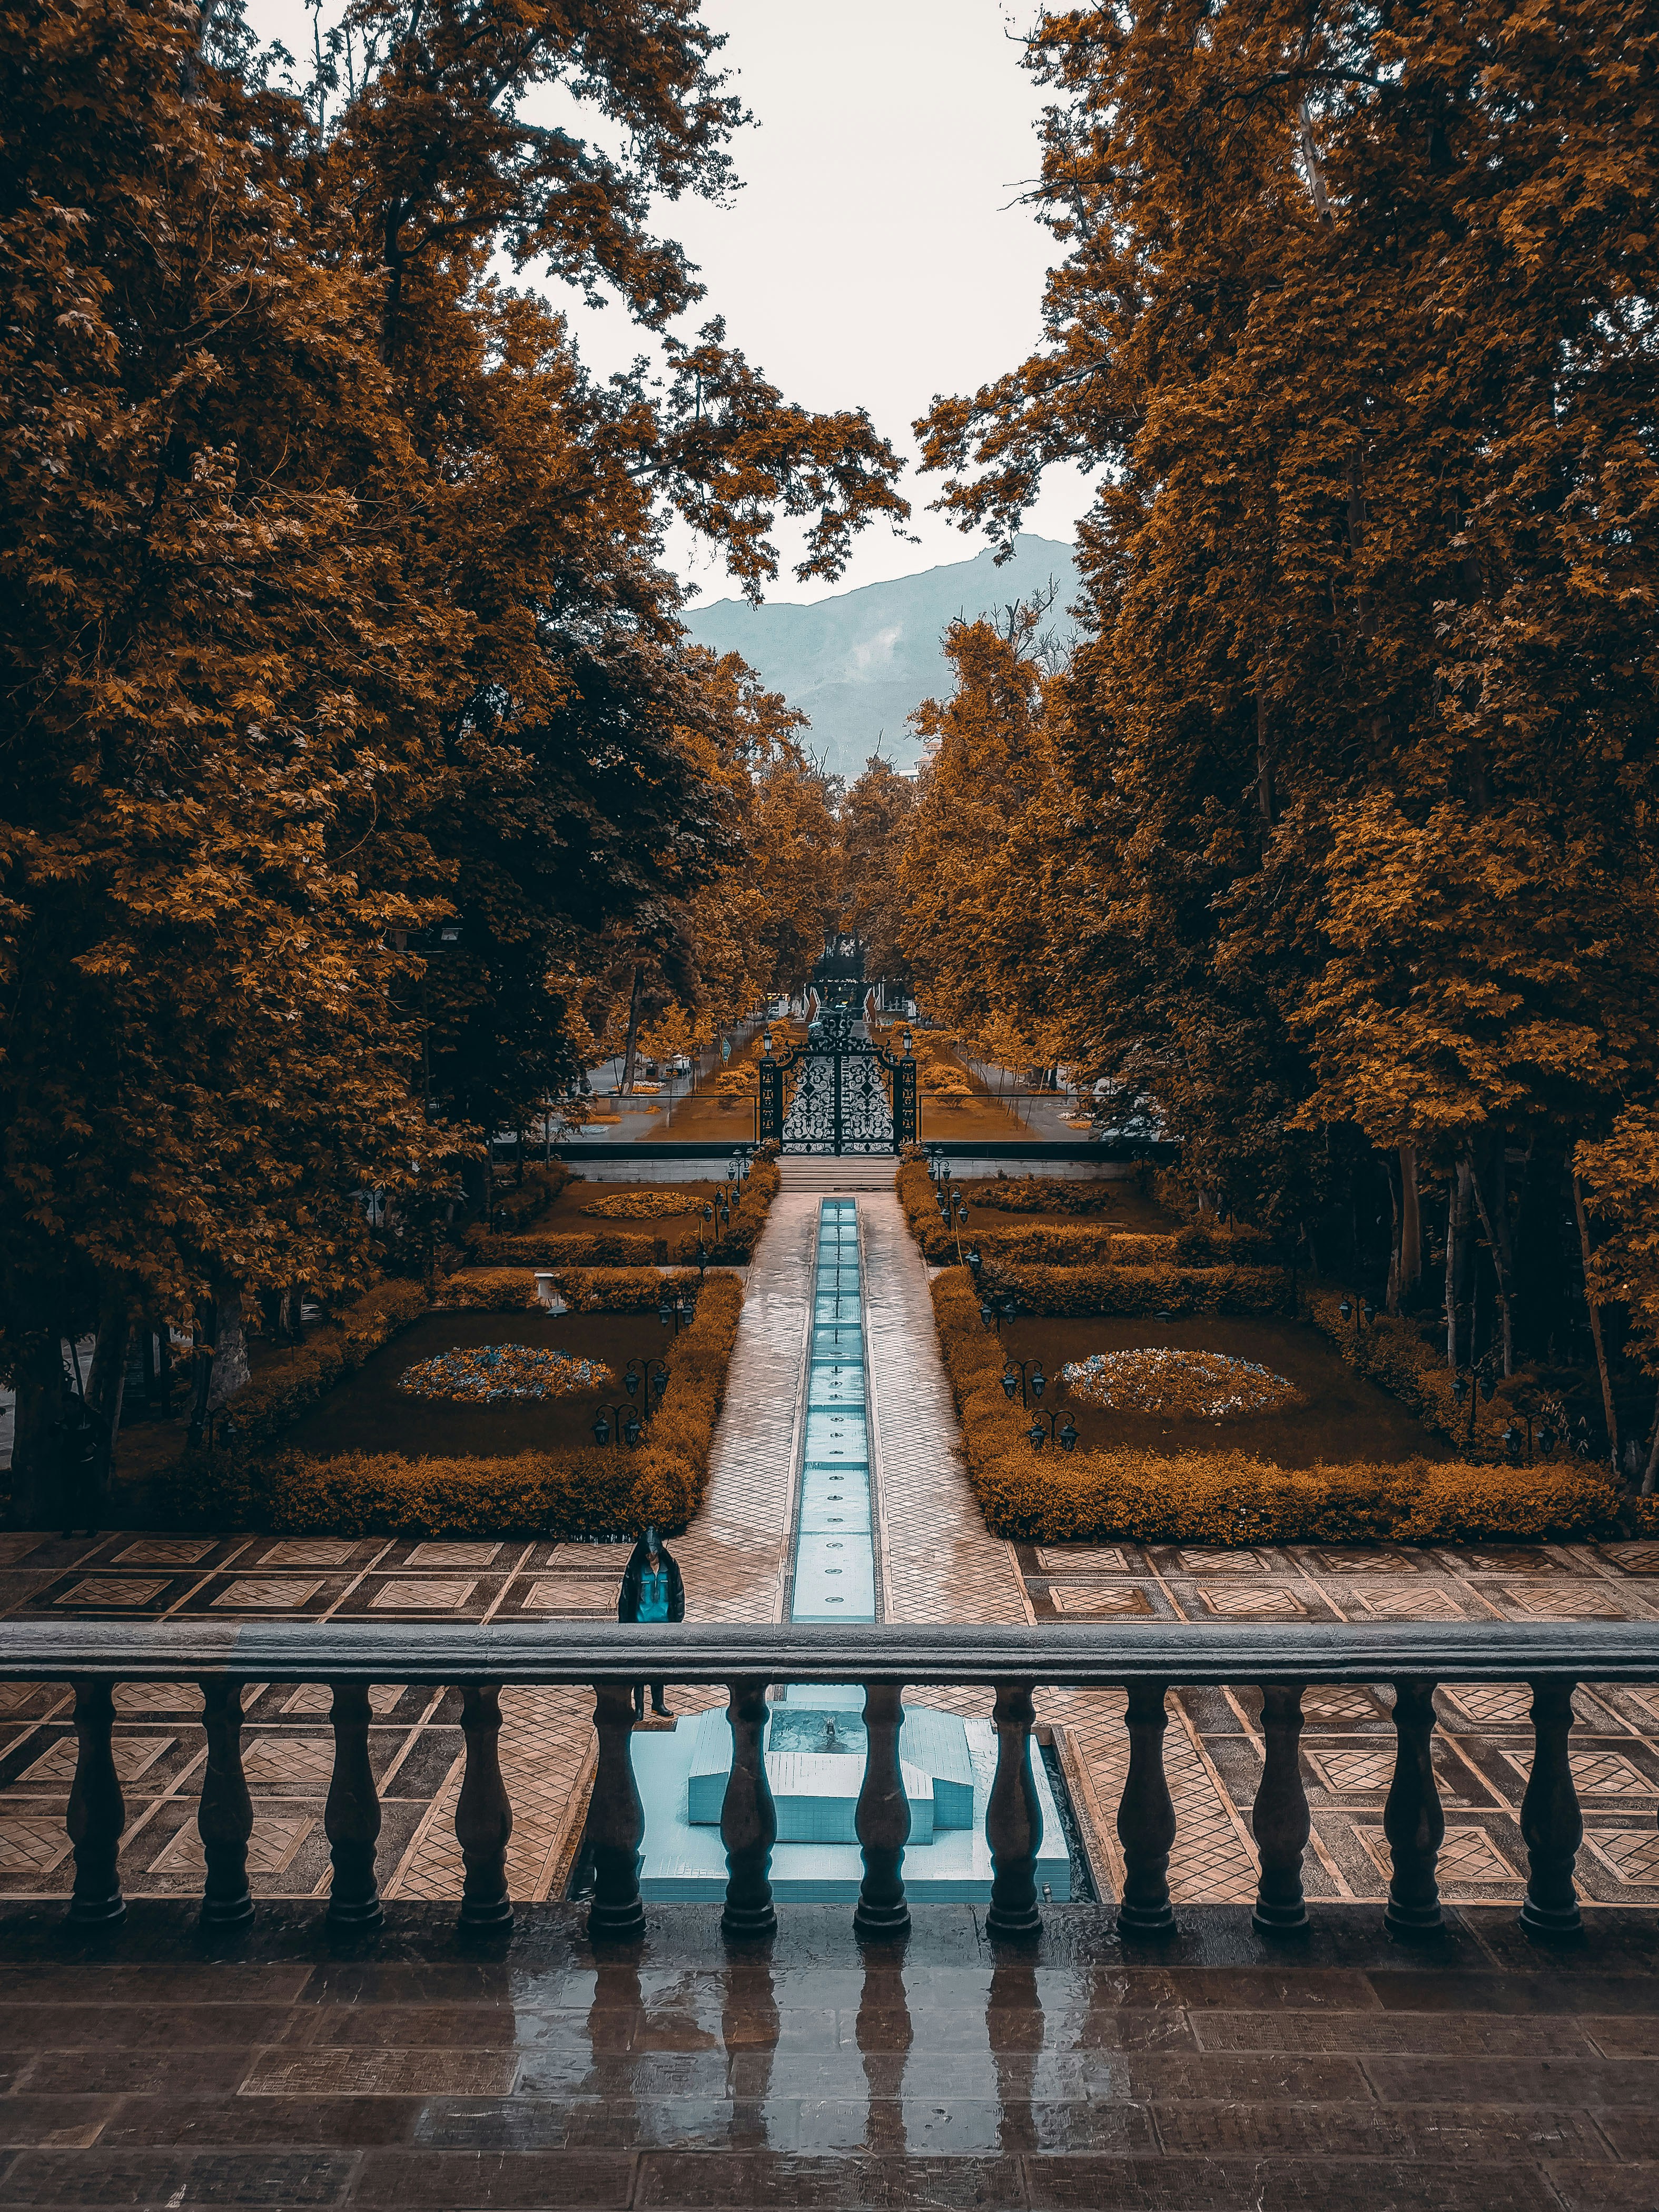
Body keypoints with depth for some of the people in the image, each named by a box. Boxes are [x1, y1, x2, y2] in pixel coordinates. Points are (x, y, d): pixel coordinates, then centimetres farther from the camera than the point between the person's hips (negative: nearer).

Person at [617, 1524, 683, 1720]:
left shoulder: (671, 1567, -6)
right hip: (641, 1626, -2)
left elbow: (679, 1595, 2)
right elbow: (625, 1599, -5)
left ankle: (658, 1703, 30)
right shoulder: (635, 1569, -12)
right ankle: (639, 1707, 16)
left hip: (663, 1625, 2)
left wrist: (677, 1620, 0)